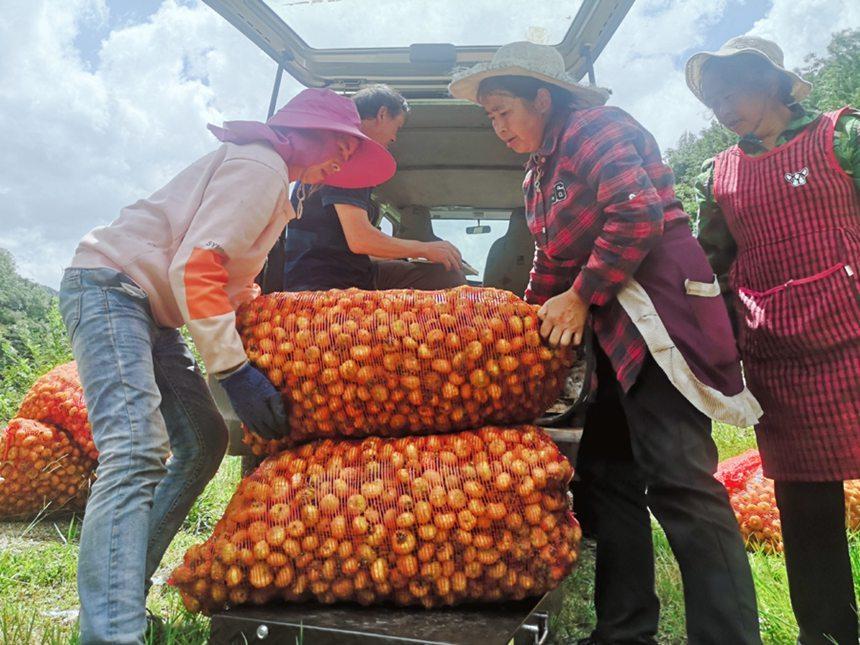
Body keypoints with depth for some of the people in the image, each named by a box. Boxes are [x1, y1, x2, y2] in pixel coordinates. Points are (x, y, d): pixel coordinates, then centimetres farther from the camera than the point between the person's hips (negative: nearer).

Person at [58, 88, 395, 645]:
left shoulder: (269, 176, 20)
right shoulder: (262, 163, -12)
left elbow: (233, 283, 20)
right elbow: (196, 264, -24)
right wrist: (234, 369, -25)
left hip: (152, 310, 10)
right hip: (109, 284, -10)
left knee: (203, 442, 10)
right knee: (136, 451, -26)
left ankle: (119, 595, 15)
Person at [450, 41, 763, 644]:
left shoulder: (595, 127, -6)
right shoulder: (541, 174, 22)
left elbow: (638, 212, -19)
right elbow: (553, 261, 29)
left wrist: (581, 295, -15)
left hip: (657, 310, -10)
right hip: (617, 325, 10)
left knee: (678, 480, -14)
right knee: (607, 471, 9)